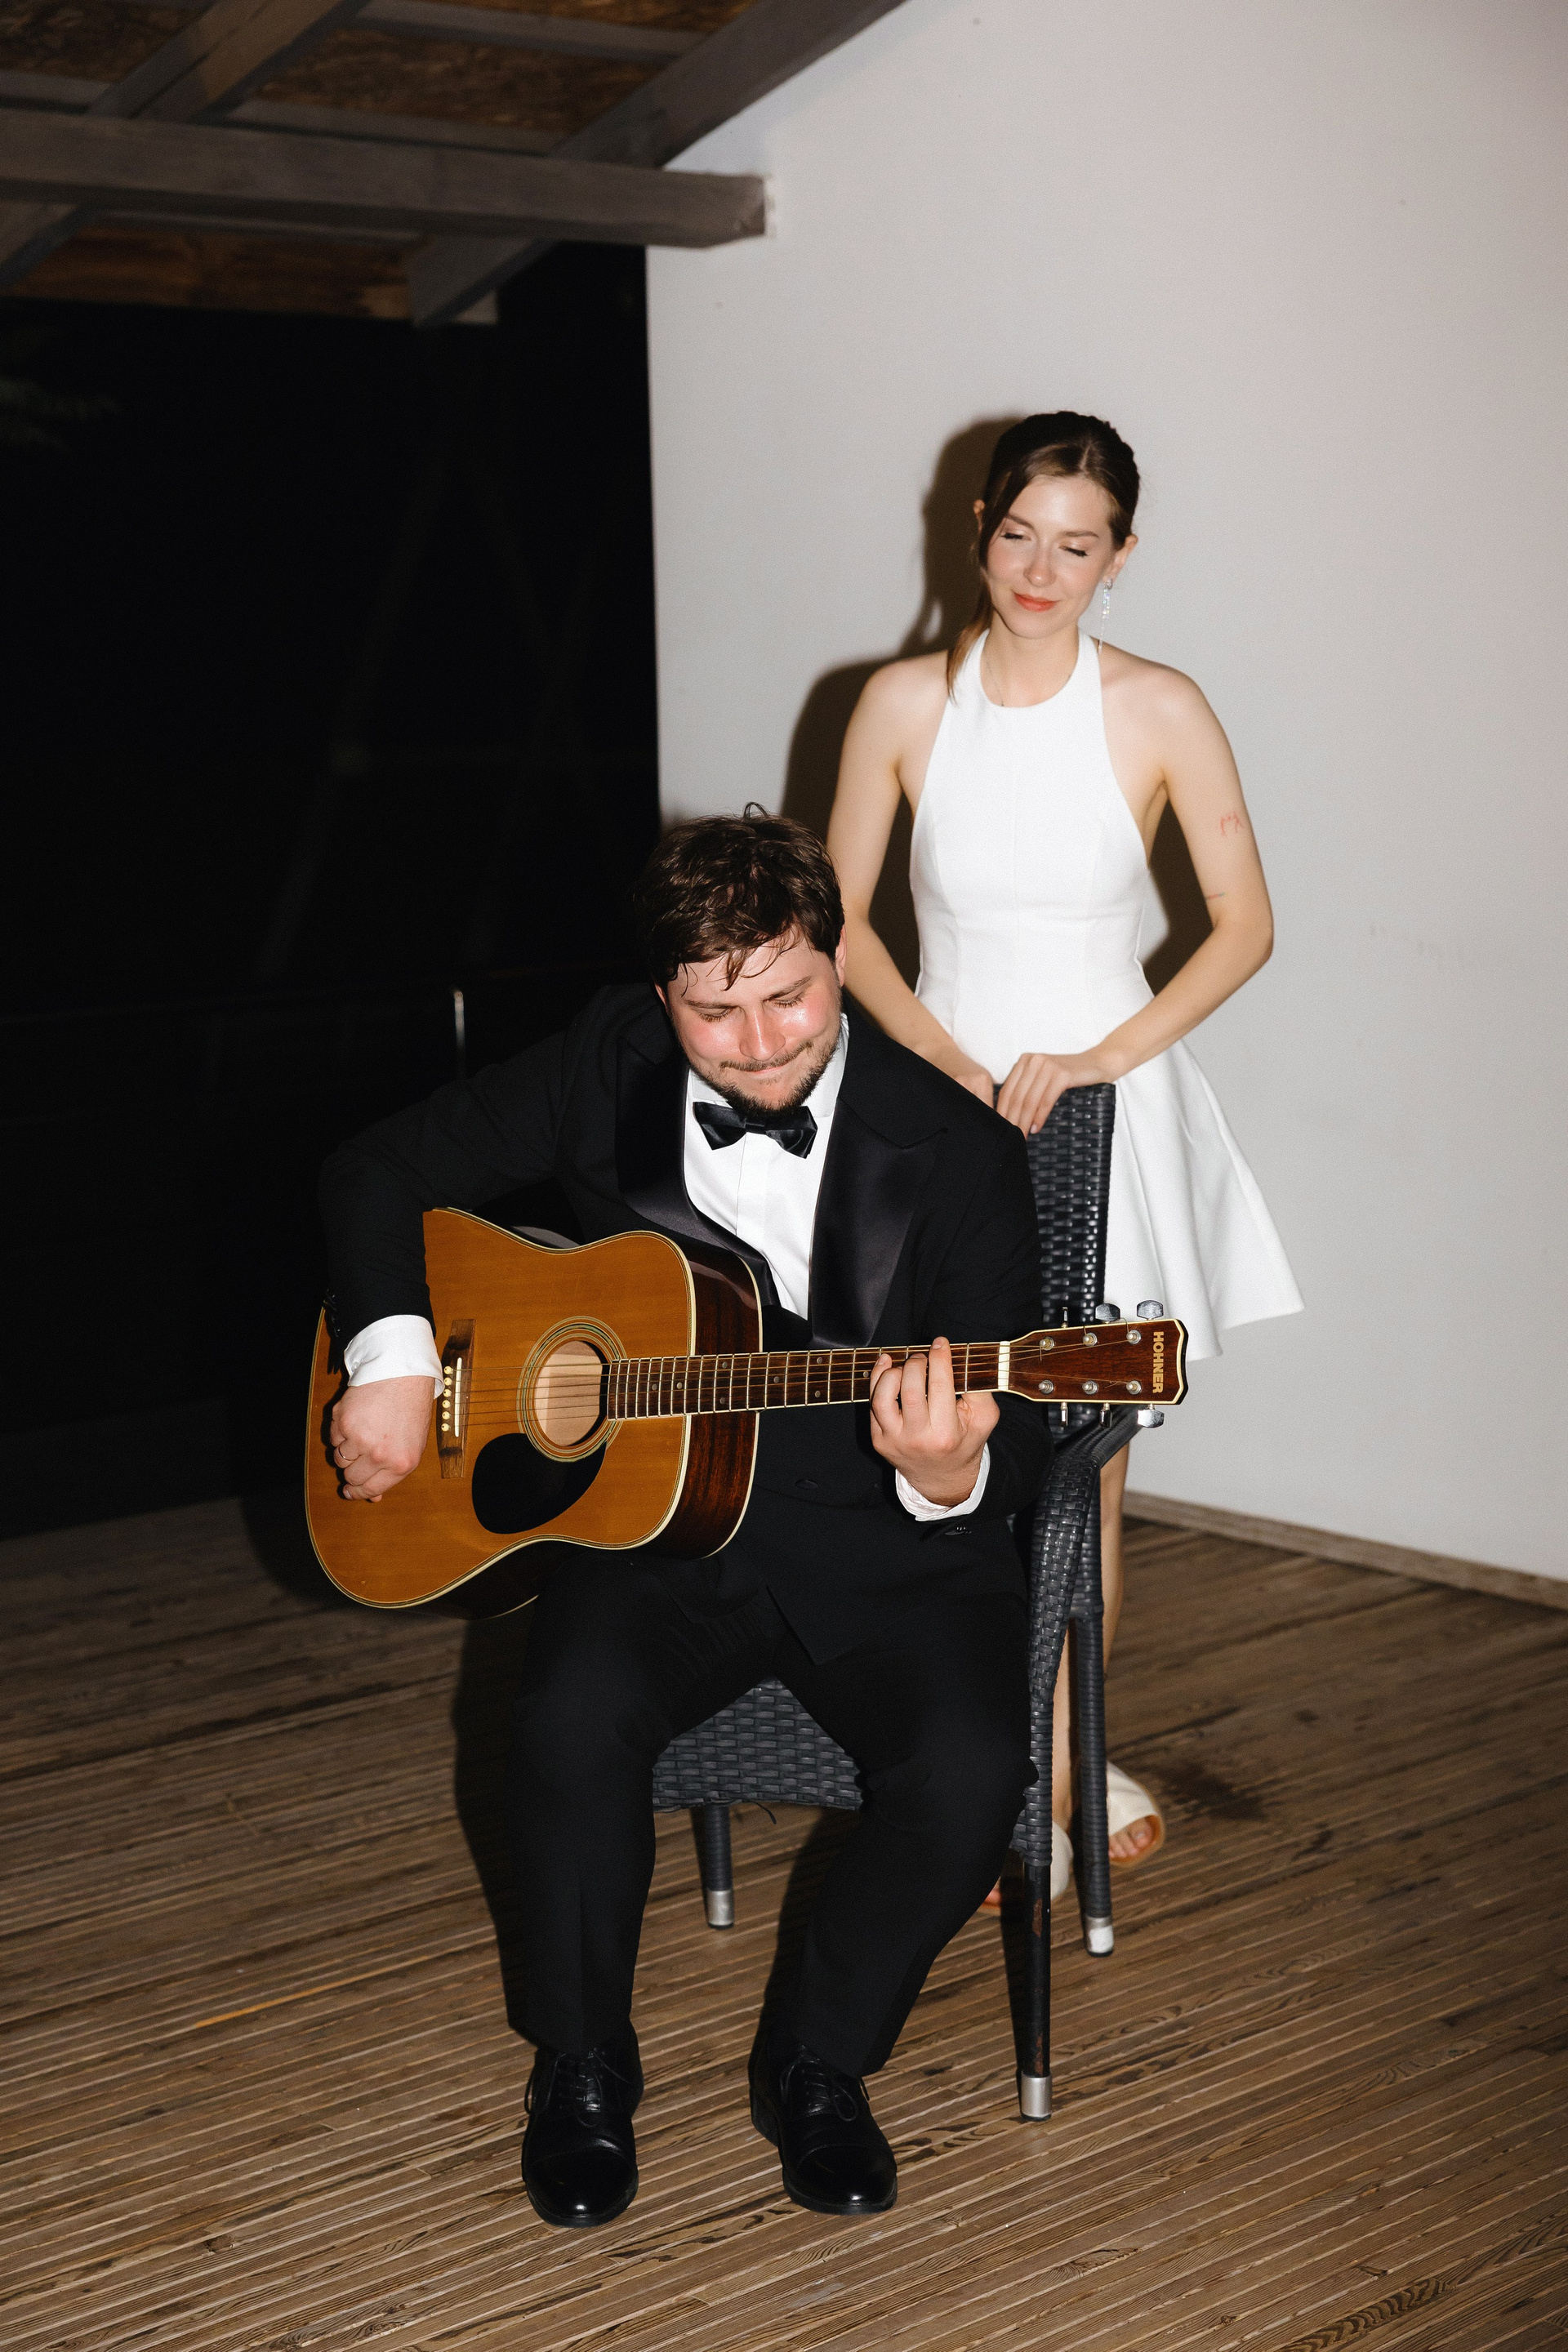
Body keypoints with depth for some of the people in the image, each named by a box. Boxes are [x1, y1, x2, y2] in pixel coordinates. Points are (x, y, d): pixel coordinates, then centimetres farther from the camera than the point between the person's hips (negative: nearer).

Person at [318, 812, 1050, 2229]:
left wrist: (951, 1474, -35)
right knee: (573, 1721, -28)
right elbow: (385, 1171, 8)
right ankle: (583, 2070, 1)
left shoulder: (954, 1152, -11)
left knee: (970, 1769, -27)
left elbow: (1019, 1439, -10)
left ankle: (819, 2060, 4)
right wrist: (392, 1360, -7)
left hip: (884, 1543, -1)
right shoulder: (613, 1067, -2)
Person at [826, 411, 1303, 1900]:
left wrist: (1098, 1057, -12)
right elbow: (842, 923, 2)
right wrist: (962, 1069, -10)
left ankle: (1046, 1776, 17)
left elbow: (1244, 925, -2)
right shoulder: (904, 703, 0)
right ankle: (1051, 1776, 15)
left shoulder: (1159, 713, -4)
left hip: (1107, 1110, -1)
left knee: (1082, 1463, 2)